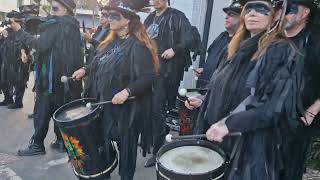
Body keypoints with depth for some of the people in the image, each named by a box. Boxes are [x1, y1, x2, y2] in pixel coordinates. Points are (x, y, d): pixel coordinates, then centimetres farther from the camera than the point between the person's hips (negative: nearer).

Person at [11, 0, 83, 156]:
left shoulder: (55, 24, -11)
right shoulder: (73, 26, 12)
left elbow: (41, 45, -18)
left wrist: (19, 32, -12)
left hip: (52, 75, -7)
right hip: (68, 75, 7)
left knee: (43, 109, 2)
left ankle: (37, 144, 9)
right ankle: (62, 141, 19)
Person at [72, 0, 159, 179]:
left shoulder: (137, 45, -18)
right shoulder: (112, 41, 8)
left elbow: (149, 77, -23)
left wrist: (127, 91, -31)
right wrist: (85, 70, 7)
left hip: (125, 108, -8)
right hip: (104, 104, 8)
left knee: (125, 144, 9)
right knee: (103, 141, 19)